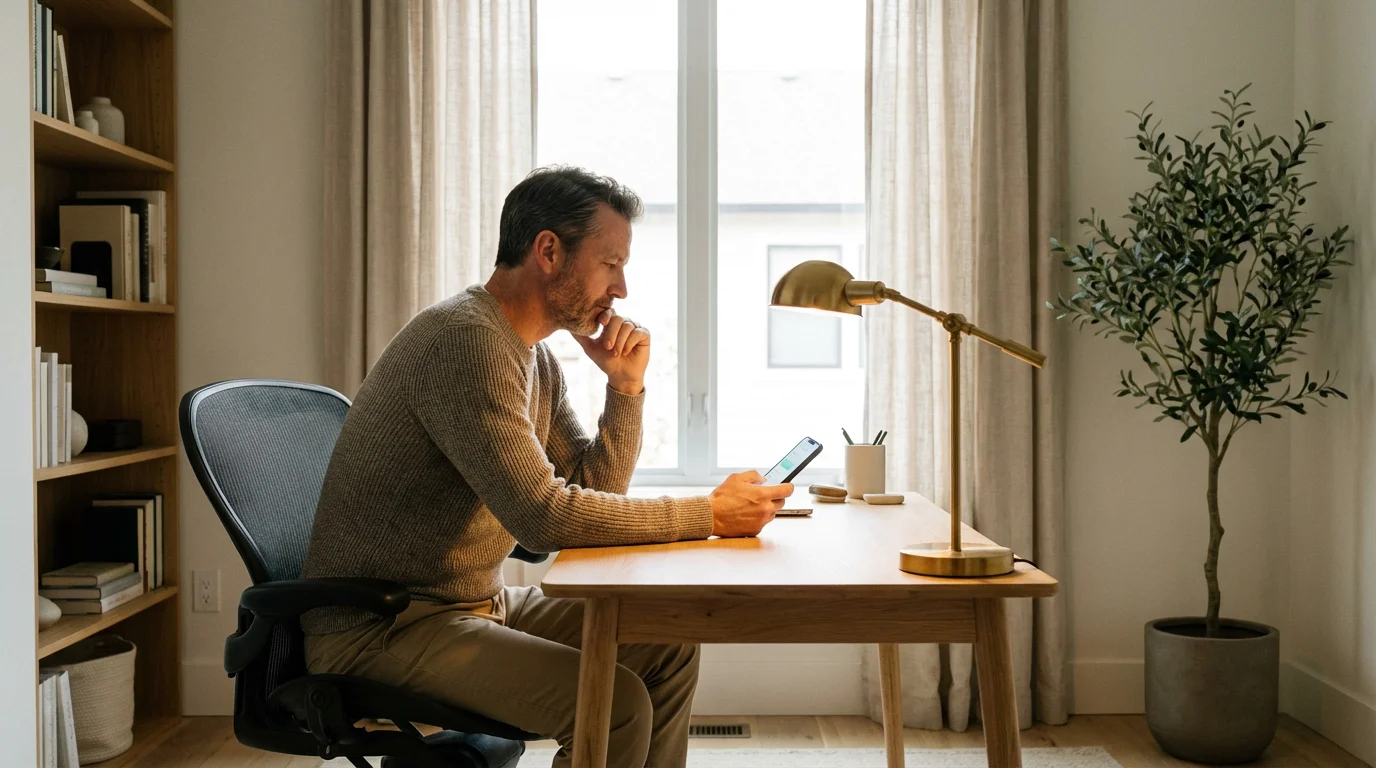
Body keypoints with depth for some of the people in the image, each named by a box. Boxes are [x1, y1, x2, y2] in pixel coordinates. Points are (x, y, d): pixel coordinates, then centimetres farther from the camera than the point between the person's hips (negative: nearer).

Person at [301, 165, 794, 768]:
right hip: (380, 629, -9)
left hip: (477, 602, 10)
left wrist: (626, 385, -4)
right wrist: (710, 515, -23)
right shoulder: (467, 338, -22)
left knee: (668, 647, 4)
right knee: (616, 703, -23)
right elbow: (544, 515, -29)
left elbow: (595, 491, 11)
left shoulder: (533, 354, 9)